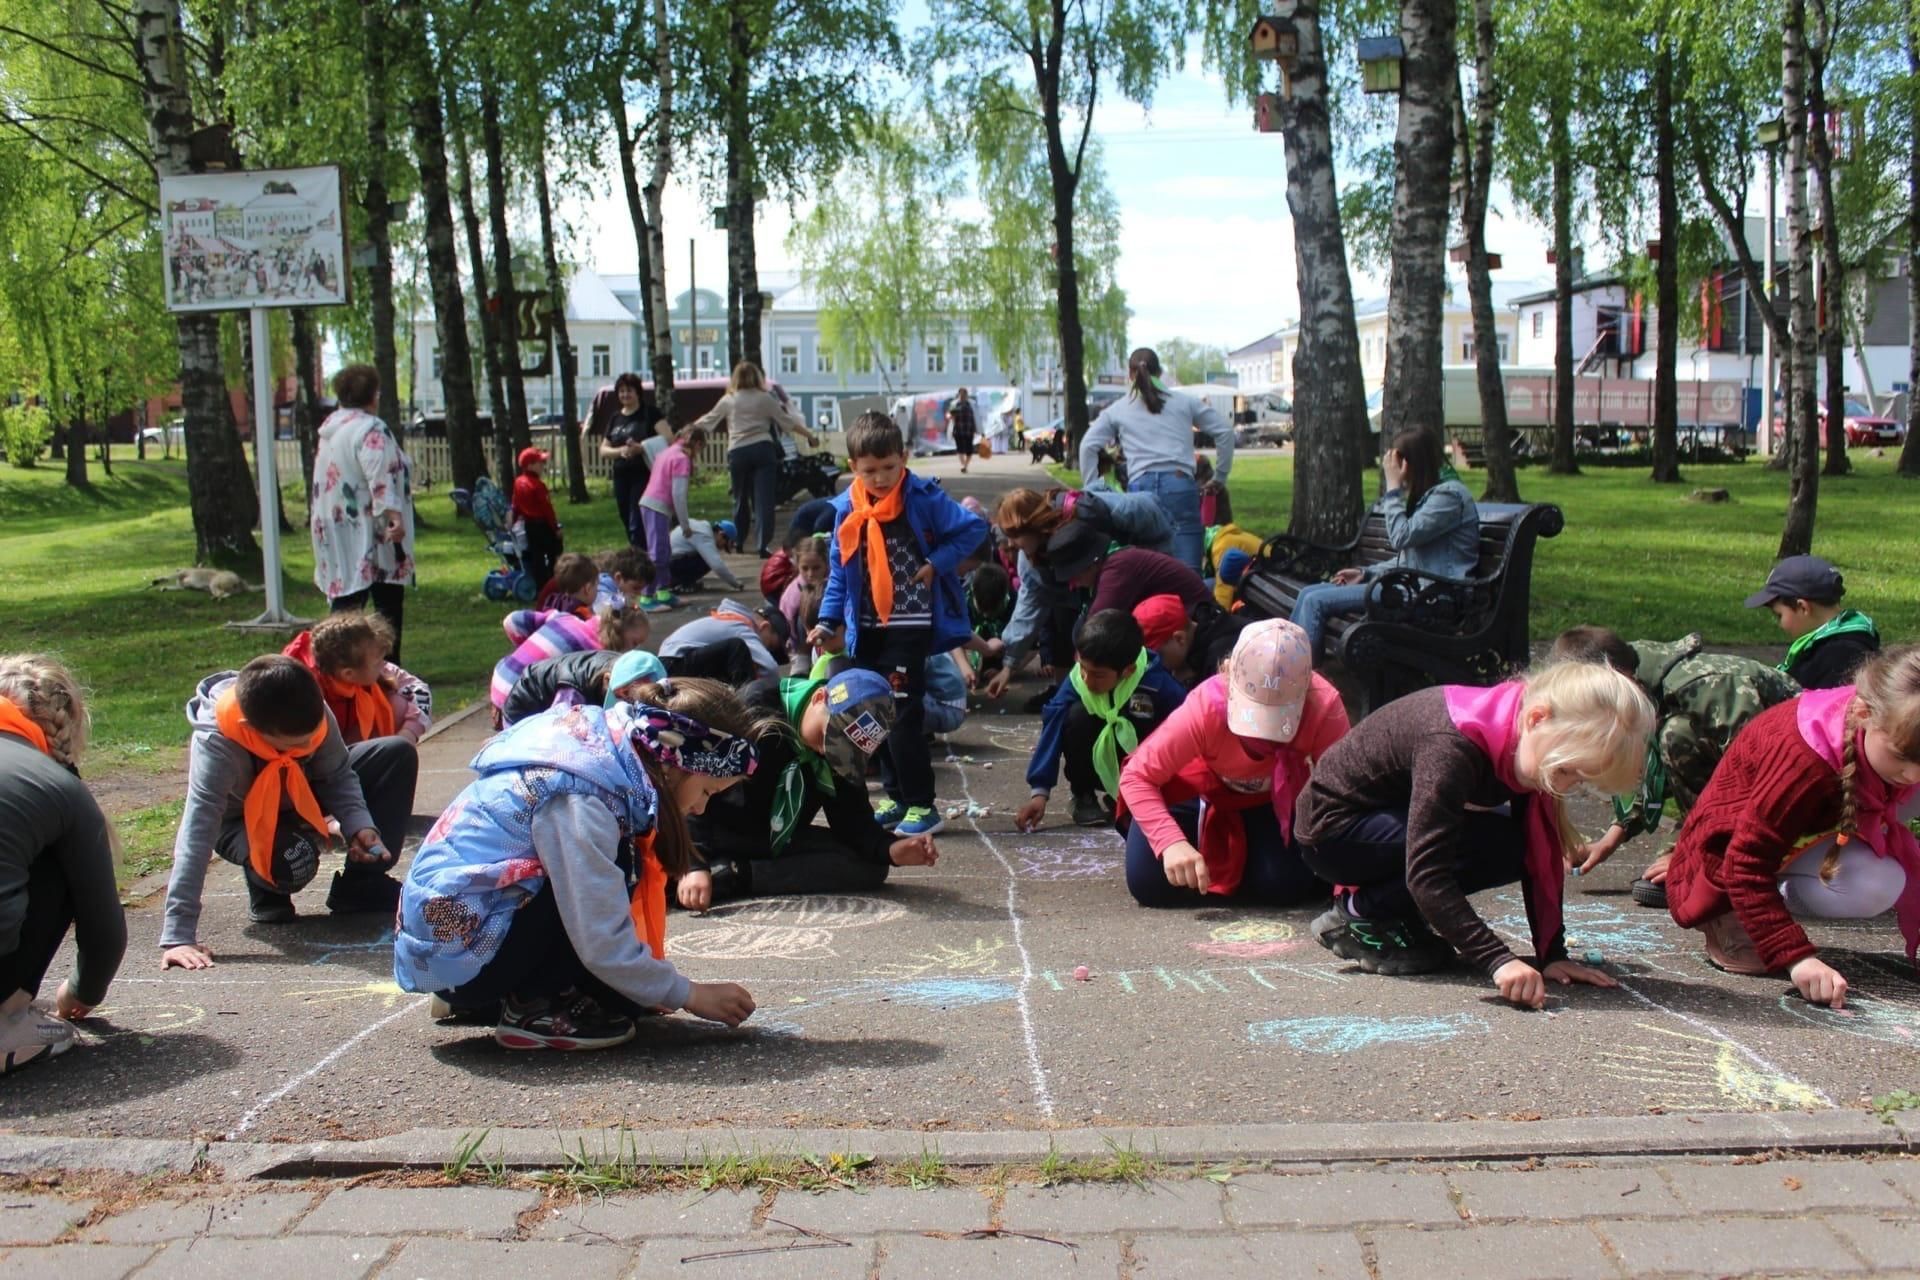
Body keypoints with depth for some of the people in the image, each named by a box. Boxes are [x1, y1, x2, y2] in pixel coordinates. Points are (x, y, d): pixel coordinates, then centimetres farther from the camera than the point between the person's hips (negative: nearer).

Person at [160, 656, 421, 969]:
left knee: (398, 754, -12)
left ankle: (361, 888, -3)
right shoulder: (214, 744, -40)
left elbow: (338, 776, -11)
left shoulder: (313, 715, -28)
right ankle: (266, 895, 1)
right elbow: (197, 833, -44)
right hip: (244, 822, -5)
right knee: (291, 861, -40)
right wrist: (177, 936, -49)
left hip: (302, 797, 5)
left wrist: (359, 826, -31)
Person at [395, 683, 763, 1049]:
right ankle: (531, 1010, -7)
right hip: (458, 953, -10)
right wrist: (689, 995, -11)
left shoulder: (602, 748, 4)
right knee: (618, 867, -17)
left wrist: (653, 985, 9)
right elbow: (603, 946, -23)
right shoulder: (579, 799, -24)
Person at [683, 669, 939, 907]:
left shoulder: (846, 750, -6)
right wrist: (695, 864, -34)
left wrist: (891, 849, -26)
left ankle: (734, 876, -22)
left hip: (780, 841, 7)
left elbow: (852, 820, -5)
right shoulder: (754, 709, -23)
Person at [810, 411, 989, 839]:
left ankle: (921, 804, 0)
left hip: (910, 625, -6)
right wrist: (828, 621, 1)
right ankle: (898, 796, 23)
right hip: (866, 627, 6)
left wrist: (935, 564, -13)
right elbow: (839, 570, 9)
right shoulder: (846, 509, 3)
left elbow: (973, 528, -5)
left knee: (902, 713, -9)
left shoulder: (923, 498, -9)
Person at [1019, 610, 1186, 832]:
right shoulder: (1076, 680, -24)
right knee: (1077, 715, -28)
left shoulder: (1157, 683, -30)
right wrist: (1039, 791, -31)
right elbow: (1053, 731, -26)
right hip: (1099, 764, 1)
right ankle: (1083, 796, -7)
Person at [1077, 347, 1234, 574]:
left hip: (1141, 487, 0)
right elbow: (1225, 430, 14)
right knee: (1187, 569, -5)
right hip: (1180, 484, 0)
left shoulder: (1117, 410, 16)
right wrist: (1219, 477, 19)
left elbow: (1088, 446, 8)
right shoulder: (1184, 402, 17)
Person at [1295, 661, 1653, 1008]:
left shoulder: (1530, 741, -8)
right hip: (1332, 830, -9)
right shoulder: (1452, 746, -34)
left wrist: (1553, 954, -10)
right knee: (1498, 847, -23)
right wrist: (1498, 960, -43)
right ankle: (1360, 914, -9)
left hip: (1390, 816, 9)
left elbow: (1541, 858, -3)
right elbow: (1425, 872, -39)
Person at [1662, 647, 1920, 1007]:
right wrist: (1798, 958, -41)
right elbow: (1746, 868, -35)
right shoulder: (1804, 762, -38)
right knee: (1875, 887, -30)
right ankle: (1732, 921, -13)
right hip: (1728, 853, -8)